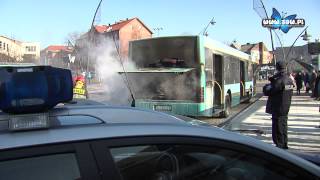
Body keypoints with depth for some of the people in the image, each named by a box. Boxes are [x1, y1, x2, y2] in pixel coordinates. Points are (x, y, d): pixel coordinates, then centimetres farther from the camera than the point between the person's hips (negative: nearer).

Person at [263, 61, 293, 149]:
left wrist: (266, 87, 2)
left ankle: (279, 146, 5)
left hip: (277, 109, -9)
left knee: (277, 129, 0)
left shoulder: (279, 81, -23)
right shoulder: (289, 80, 4)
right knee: (284, 126, 20)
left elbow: (268, 92, -21)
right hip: (286, 108, 9)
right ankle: (284, 144, 31)